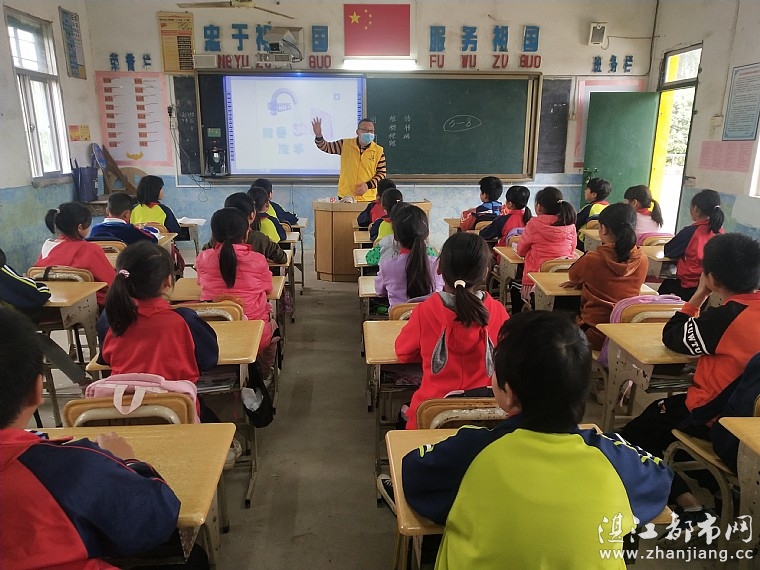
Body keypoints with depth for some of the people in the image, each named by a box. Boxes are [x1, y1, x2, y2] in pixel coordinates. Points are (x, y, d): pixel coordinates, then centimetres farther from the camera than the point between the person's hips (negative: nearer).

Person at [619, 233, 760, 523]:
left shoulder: (724, 317, -24)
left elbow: (671, 337, -10)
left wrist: (699, 295, -7)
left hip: (715, 418, -8)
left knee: (638, 431, 13)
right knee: (663, 412, 28)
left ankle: (685, 501, 9)